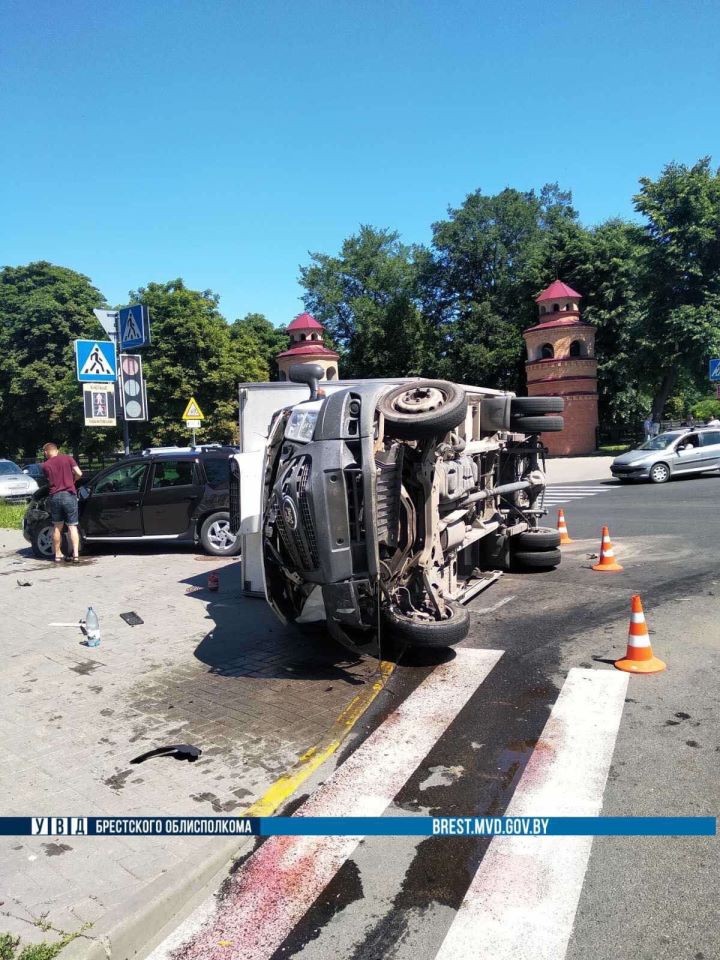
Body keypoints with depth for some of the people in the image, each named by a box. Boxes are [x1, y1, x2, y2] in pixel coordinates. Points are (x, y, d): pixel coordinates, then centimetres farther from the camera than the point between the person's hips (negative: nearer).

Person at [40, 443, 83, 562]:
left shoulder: (45, 465, 5)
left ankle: (58, 554, 20)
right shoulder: (67, 458, 3)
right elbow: (79, 473, -5)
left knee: (57, 527, 14)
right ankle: (75, 554, -8)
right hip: (69, 495, -1)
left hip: (55, 496, 1)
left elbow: (50, 481, 9)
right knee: (72, 526, 2)